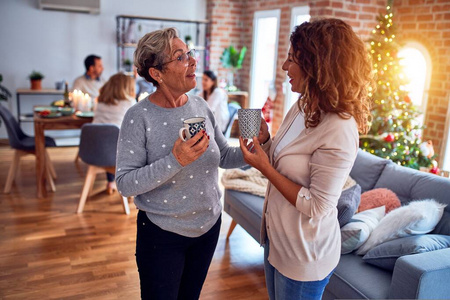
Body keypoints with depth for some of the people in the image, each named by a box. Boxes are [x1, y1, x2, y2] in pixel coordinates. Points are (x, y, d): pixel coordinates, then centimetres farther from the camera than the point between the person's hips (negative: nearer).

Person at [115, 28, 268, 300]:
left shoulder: (201, 107, -4)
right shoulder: (139, 117, -19)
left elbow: (223, 156, 3)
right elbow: (125, 183, -23)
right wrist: (175, 161, -35)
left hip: (209, 224, 5)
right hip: (162, 233, -4)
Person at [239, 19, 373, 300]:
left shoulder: (339, 130, -28)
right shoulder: (301, 108, -2)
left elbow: (317, 207, -26)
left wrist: (265, 168, -24)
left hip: (304, 255, -8)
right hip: (276, 236, 8)